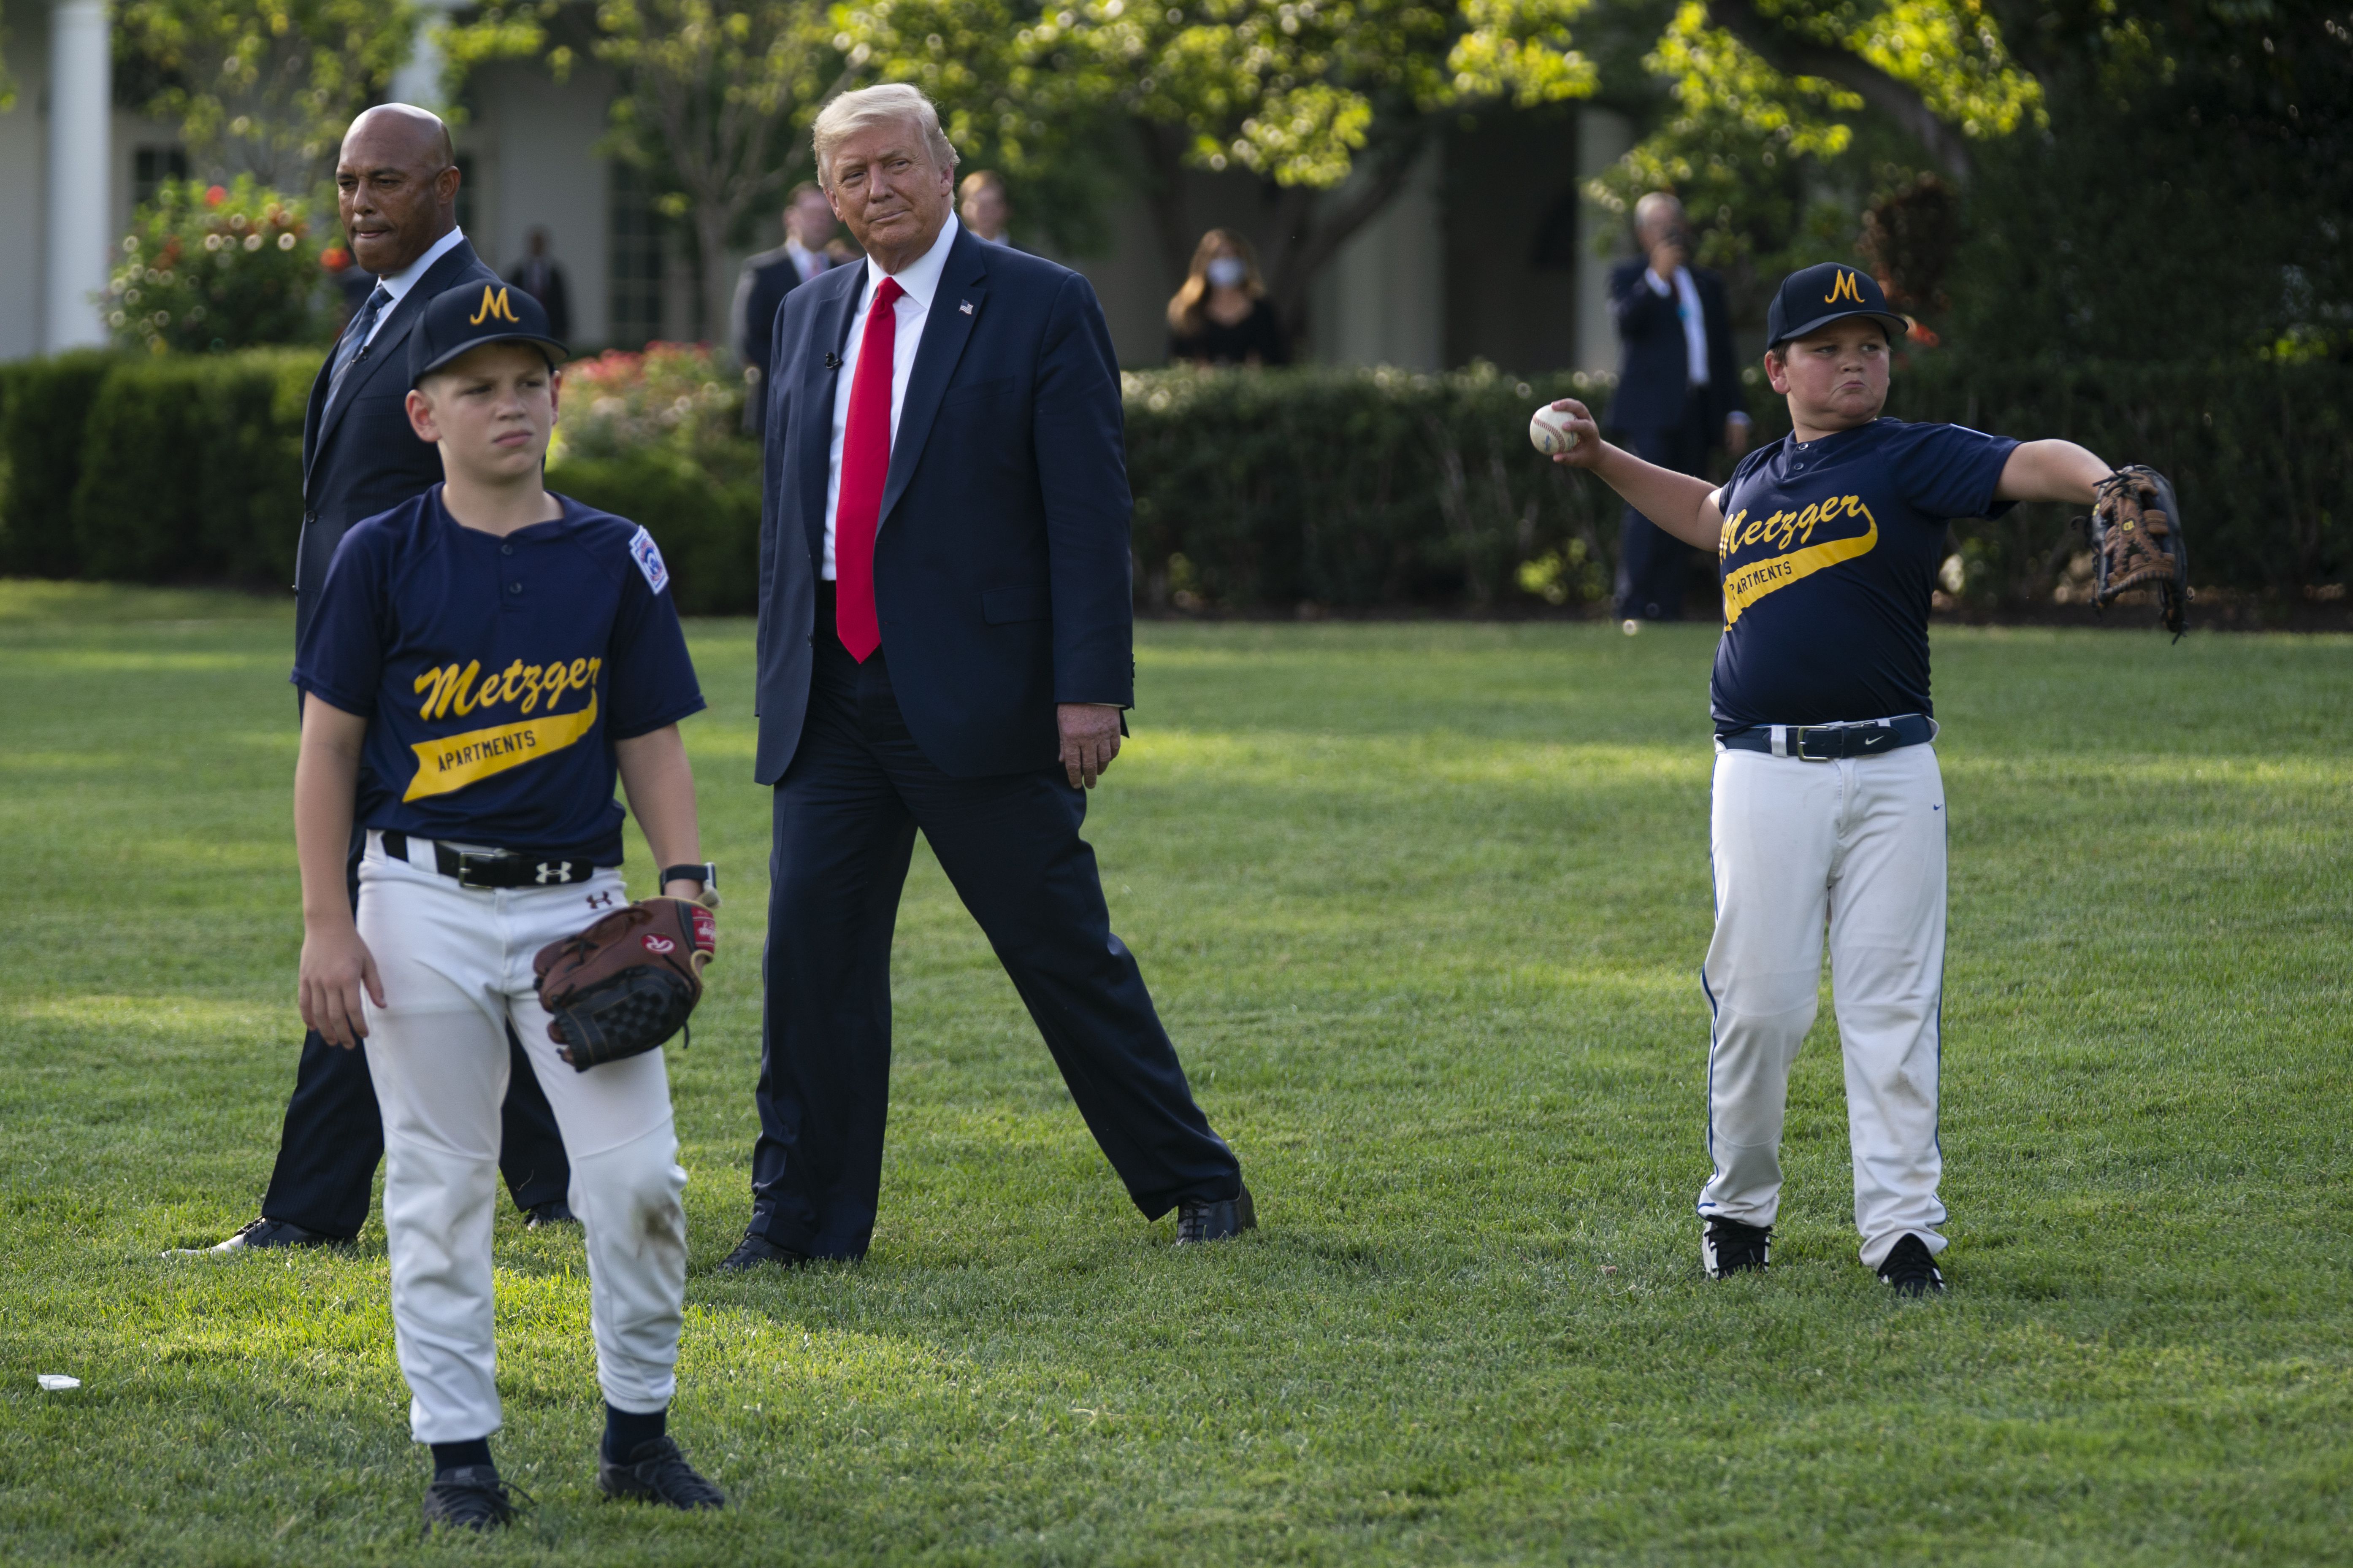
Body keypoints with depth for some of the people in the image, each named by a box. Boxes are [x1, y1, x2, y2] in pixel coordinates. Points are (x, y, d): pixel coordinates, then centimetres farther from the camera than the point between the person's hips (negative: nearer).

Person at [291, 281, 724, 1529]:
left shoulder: (614, 560, 5)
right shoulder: (383, 558, -1)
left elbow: (651, 744, 9)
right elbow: (330, 746, 0)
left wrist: (683, 881, -5)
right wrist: (326, 922, -5)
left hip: (578, 906, 2)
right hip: (425, 907, -2)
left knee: (638, 1171, -6)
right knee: (437, 1188, 2)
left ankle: (639, 1429, 9)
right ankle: (457, 1450, 11)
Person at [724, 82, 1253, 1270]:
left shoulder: (1042, 310, -4)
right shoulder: (810, 317, 13)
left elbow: (1090, 515, -9)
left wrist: (1092, 690, -15)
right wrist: (781, 677, 14)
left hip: (976, 696, -5)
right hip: (830, 703, 5)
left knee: (1066, 953, 1)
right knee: (812, 948, 2)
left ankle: (1196, 1184, 13)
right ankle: (804, 1217, 10)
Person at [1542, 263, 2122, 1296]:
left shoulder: (1912, 461, 1)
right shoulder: (1759, 478, 15)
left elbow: (2024, 467, -18)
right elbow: (1710, 517, 39)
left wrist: (2100, 481, -38)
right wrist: (1602, 461, 34)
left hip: (1889, 774, -3)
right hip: (1763, 776, 3)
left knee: (1894, 1007, -2)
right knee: (1758, 1004, 1)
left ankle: (1903, 1227, 0)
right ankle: (1738, 1209, 17)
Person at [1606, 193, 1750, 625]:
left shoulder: (1707, 285, 21)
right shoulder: (1628, 277, 8)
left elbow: (1724, 353, 20)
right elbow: (1626, 319, -13)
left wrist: (1736, 412, 13)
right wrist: (1657, 278, -24)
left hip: (1696, 413, 5)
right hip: (1651, 410, -5)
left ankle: (1668, 610, 2)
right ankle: (1633, 609, -20)